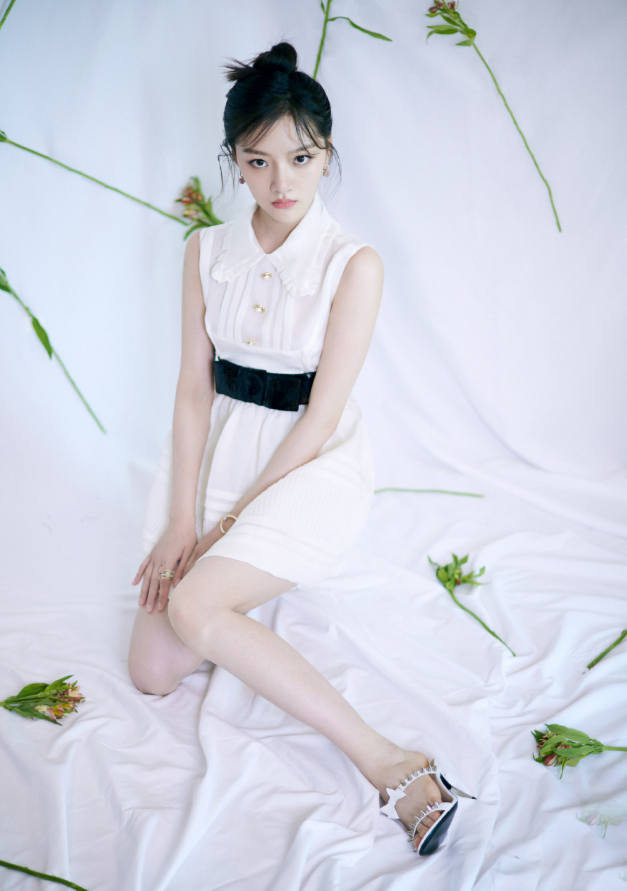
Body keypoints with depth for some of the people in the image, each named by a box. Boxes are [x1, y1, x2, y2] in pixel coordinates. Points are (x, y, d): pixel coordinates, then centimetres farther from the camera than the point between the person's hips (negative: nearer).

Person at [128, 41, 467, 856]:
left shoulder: (354, 263, -12)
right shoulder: (206, 251, 2)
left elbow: (321, 416, -13)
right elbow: (194, 389, -1)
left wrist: (231, 518, -12)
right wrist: (183, 521, -8)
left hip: (312, 465, -4)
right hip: (216, 449, 5)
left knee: (192, 609, -29)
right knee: (153, 674, -4)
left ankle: (391, 766, -20)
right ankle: (240, 568, 26)